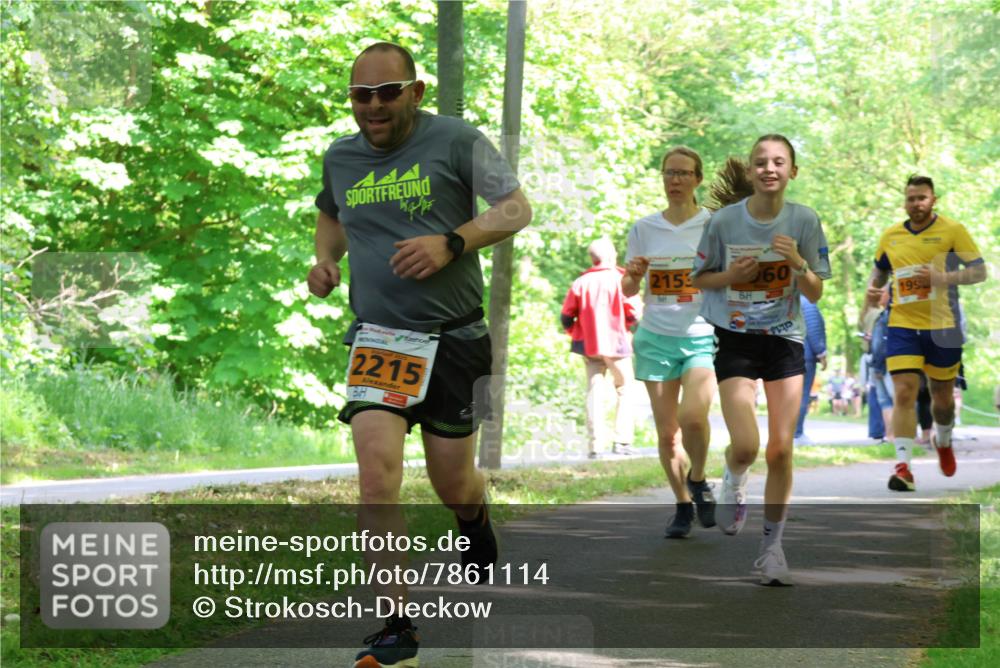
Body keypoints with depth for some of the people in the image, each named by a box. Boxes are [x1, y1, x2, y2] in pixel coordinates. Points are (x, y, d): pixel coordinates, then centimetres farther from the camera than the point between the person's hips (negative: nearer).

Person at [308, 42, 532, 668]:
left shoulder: (456, 140, -5)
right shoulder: (340, 157, 8)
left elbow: (517, 208, -3)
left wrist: (451, 243, -18)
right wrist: (325, 258, 8)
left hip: (453, 338, -2)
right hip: (377, 338, 2)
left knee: (453, 483, 9)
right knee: (377, 471, -18)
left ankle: (478, 529, 49)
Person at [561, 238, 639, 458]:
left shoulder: (581, 283, 3)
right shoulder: (620, 280, -5)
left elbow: (566, 317, 1)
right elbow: (633, 313, -10)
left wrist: (576, 334, 18)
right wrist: (626, 327, 11)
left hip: (589, 346, 3)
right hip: (617, 343, -3)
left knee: (594, 392, 5)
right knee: (624, 390, 7)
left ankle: (594, 445, -2)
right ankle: (622, 441, -3)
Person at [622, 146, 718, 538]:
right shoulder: (644, 229, 7)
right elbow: (629, 290, 11)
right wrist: (633, 275, -11)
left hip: (703, 335, -3)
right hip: (657, 337, 3)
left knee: (692, 417, -23)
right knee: (666, 431, 2)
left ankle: (698, 480, 5)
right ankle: (683, 505, 20)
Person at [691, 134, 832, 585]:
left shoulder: (804, 221, -6)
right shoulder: (724, 221, -9)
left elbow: (815, 294, -1)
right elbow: (699, 279, 4)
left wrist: (798, 263, -20)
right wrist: (731, 275, -15)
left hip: (785, 340, 1)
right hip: (734, 340, -1)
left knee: (781, 450, -1)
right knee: (746, 446, -16)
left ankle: (772, 545, 15)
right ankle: (734, 483, 22)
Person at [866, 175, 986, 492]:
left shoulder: (952, 230, -3)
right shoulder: (891, 236, 8)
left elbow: (980, 271, -6)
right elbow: (880, 269, 25)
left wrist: (943, 278, -20)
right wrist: (872, 288, 2)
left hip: (942, 326, -1)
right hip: (902, 326, 1)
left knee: (943, 396, 12)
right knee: (904, 394, -14)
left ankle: (943, 441, 44)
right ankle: (903, 466, -16)